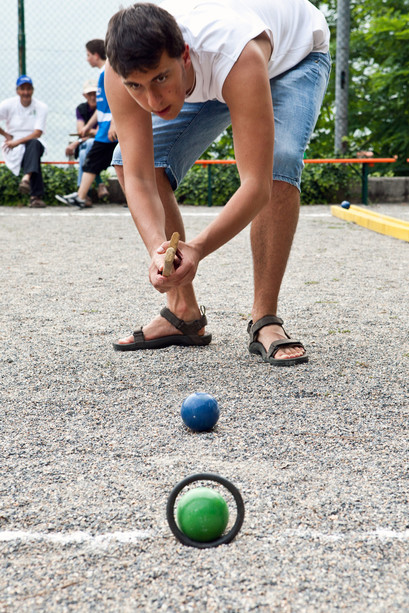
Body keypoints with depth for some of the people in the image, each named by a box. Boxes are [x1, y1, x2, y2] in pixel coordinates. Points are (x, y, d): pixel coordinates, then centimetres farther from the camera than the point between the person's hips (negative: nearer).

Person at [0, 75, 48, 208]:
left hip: (35, 143, 0)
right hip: (13, 148, 0)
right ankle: (36, 196, -39)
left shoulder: (41, 107, 0)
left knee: (34, 145, -37)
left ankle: (26, 178, -58)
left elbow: (38, 133, -9)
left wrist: (18, 141, -17)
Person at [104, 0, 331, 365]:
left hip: (294, 55, -4)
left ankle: (264, 321, -19)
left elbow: (257, 185, -49)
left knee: (279, 160, -34)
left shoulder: (237, 58, -47)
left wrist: (197, 249, -62)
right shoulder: (124, 70, -35)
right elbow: (139, 178, -35)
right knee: (130, 160, -11)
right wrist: (158, 249, -53)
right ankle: (184, 314, -2)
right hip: (206, 72, 4)